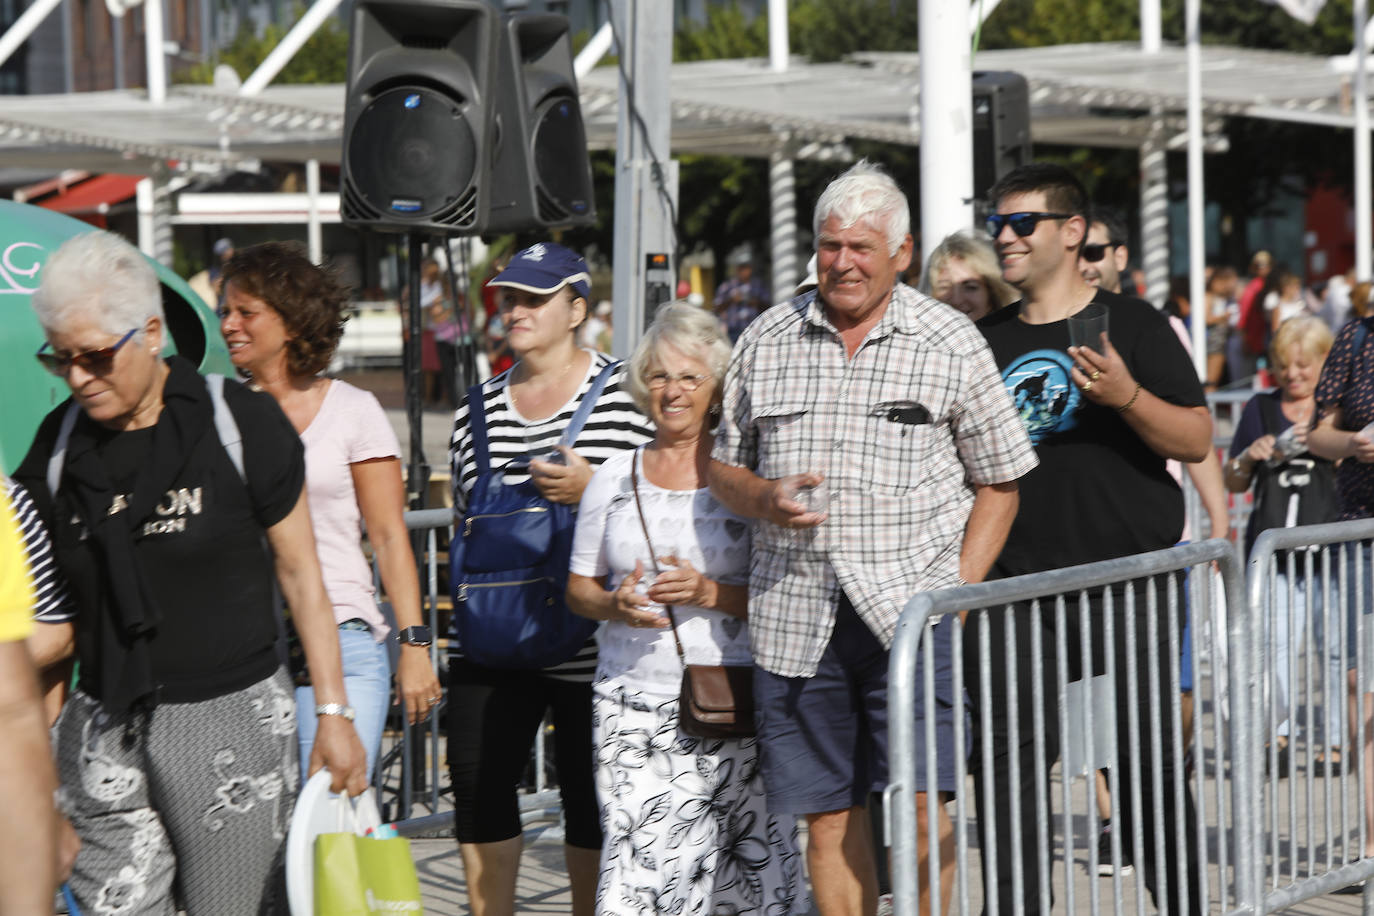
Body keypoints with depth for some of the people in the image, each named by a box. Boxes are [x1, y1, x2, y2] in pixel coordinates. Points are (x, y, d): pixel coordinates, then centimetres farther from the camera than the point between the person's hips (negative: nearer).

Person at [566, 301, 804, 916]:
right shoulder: (613, 479, 12)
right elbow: (578, 587, 17)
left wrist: (711, 593, -13)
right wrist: (618, 605, -4)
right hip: (632, 700, 2)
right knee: (636, 863, -10)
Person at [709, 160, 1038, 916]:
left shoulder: (951, 344, 5)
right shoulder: (766, 341, 11)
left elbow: (998, 482, 7)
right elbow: (723, 465, 18)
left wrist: (960, 589, -5)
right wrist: (764, 500, -5)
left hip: (910, 606, -2)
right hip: (795, 615, 2)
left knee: (921, 795, -12)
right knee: (827, 814, 5)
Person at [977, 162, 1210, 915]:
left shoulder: (1130, 323, 3)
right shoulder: (984, 341, 15)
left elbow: (1196, 440, -3)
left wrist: (1126, 396, -19)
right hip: (1013, 584, 4)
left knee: (1147, 761, -2)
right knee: (1008, 760, 2)